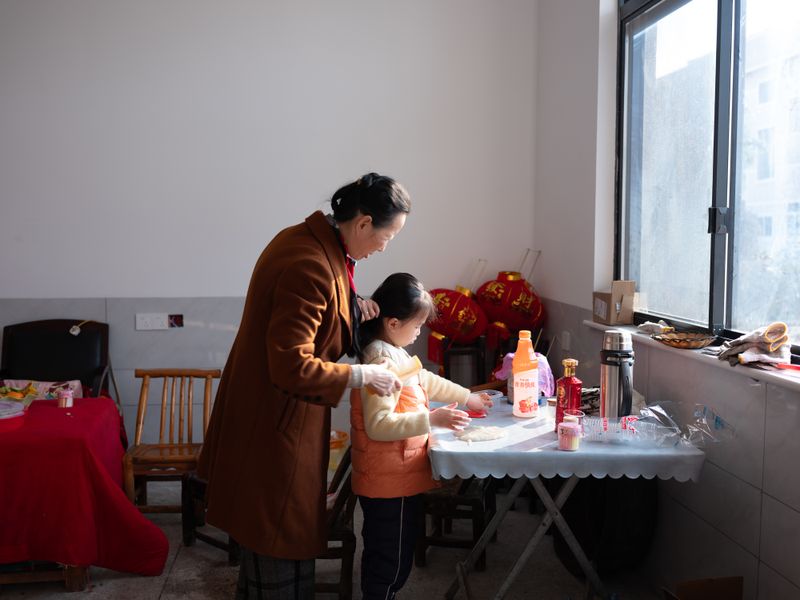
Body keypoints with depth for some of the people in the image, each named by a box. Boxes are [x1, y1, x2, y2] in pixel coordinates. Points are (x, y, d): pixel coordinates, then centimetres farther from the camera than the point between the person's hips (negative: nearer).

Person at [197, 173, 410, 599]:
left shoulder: (311, 240, 3)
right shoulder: (310, 267, -28)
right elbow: (292, 367, -29)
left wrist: (351, 308, 2)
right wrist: (364, 376, -19)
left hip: (273, 410, 10)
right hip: (274, 419, -10)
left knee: (267, 527, 24)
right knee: (281, 533, 6)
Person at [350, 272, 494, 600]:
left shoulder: (394, 353, 10)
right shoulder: (381, 361, -23)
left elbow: (426, 380, 25)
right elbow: (378, 425, -29)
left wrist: (467, 397, 28)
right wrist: (432, 419, -32)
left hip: (397, 477, 10)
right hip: (391, 482, -10)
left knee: (383, 557, 24)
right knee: (391, 561, 3)